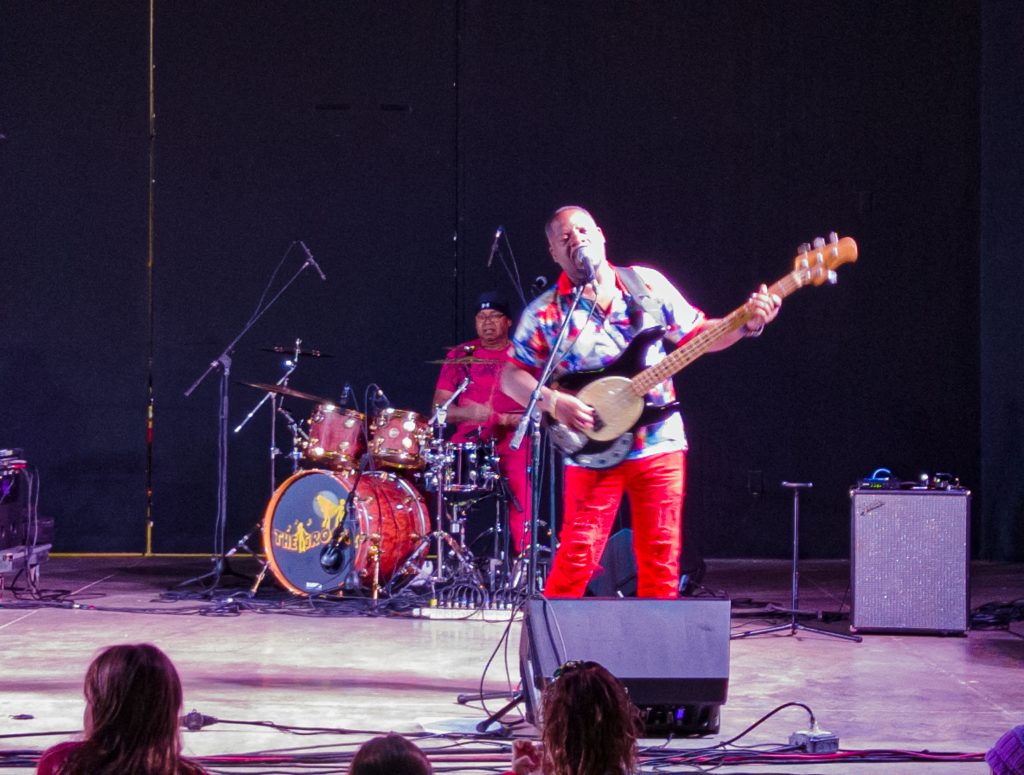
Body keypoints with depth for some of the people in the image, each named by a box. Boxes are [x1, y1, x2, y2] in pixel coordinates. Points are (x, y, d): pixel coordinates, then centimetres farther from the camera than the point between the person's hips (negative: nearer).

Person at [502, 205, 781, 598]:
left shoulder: (648, 284, 6)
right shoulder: (545, 313, -2)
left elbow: (697, 334, 11)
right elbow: (512, 375, 0)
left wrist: (748, 324, -6)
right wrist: (553, 402, -17)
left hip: (659, 444, 2)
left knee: (661, 558, 4)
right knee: (577, 560, -7)